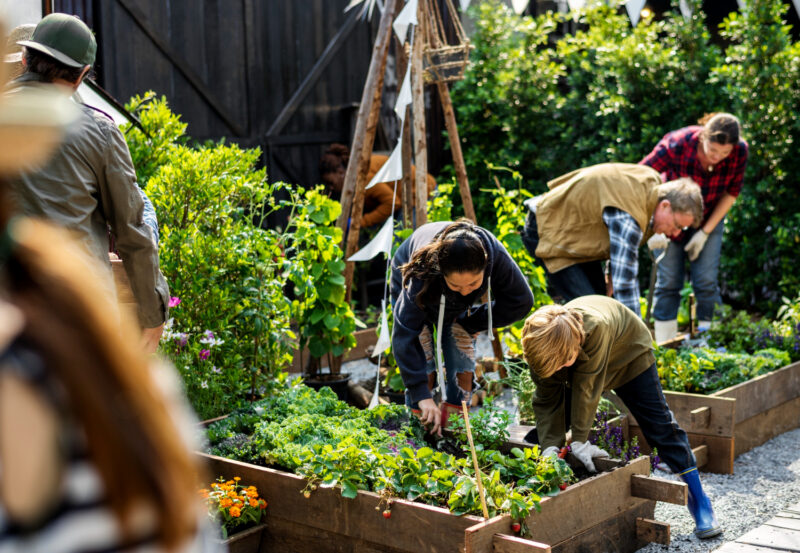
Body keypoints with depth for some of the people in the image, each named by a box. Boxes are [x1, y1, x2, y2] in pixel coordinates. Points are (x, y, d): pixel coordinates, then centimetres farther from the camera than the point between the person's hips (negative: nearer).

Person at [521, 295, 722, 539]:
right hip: (582, 365, 4)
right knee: (546, 425, -2)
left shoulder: (596, 326, -47)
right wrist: (549, 447, -34)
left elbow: (586, 388, -41)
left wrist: (579, 441, -35)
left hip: (629, 354, -4)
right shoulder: (542, 346, -32)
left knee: (661, 426, -6)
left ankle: (698, 499, 5)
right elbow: (547, 401, -24)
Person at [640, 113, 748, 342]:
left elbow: (731, 193, -7)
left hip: (709, 218, 2)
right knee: (669, 281, -5)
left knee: (706, 280, -7)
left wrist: (705, 232, -10)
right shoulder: (676, 145, -32)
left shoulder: (740, 151, -23)